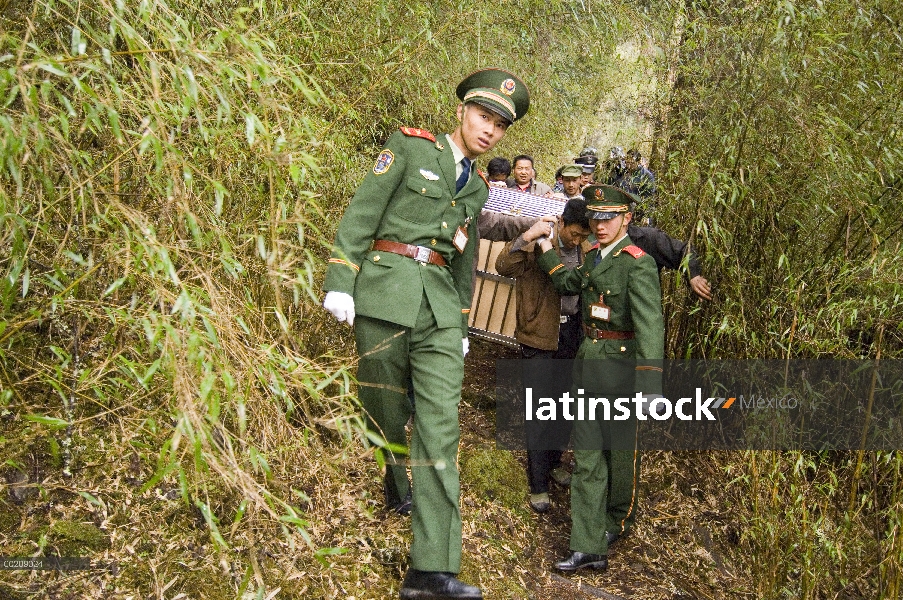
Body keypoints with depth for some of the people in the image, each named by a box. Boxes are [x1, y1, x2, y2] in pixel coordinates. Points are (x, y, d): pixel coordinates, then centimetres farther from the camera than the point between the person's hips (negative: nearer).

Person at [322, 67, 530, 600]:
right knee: (385, 414, 4)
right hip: (385, 295, -4)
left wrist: (463, 327, 24)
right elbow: (362, 213, -3)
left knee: (441, 428, -6)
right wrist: (340, 280, -12)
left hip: (441, 308, 4)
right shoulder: (410, 147, 4)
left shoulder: (477, 189, 20)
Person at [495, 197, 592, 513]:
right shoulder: (536, 241, -13)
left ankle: (553, 462, 38)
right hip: (539, 337, -6)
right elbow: (504, 267, -27)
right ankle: (538, 484, 10)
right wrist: (527, 237, -40)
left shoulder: (586, 249, 5)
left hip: (572, 334, 6)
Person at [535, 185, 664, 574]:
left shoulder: (638, 264, -15)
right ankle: (588, 548, 6)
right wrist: (545, 249, 26)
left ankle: (618, 520, 37)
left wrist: (649, 385, -35)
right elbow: (568, 284, 31)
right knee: (587, 457, 3)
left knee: (621, 452, 11)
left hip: (621, 368, -7)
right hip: (588, 366, 7)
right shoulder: (594, 256, 9)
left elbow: (649, 324, -26)